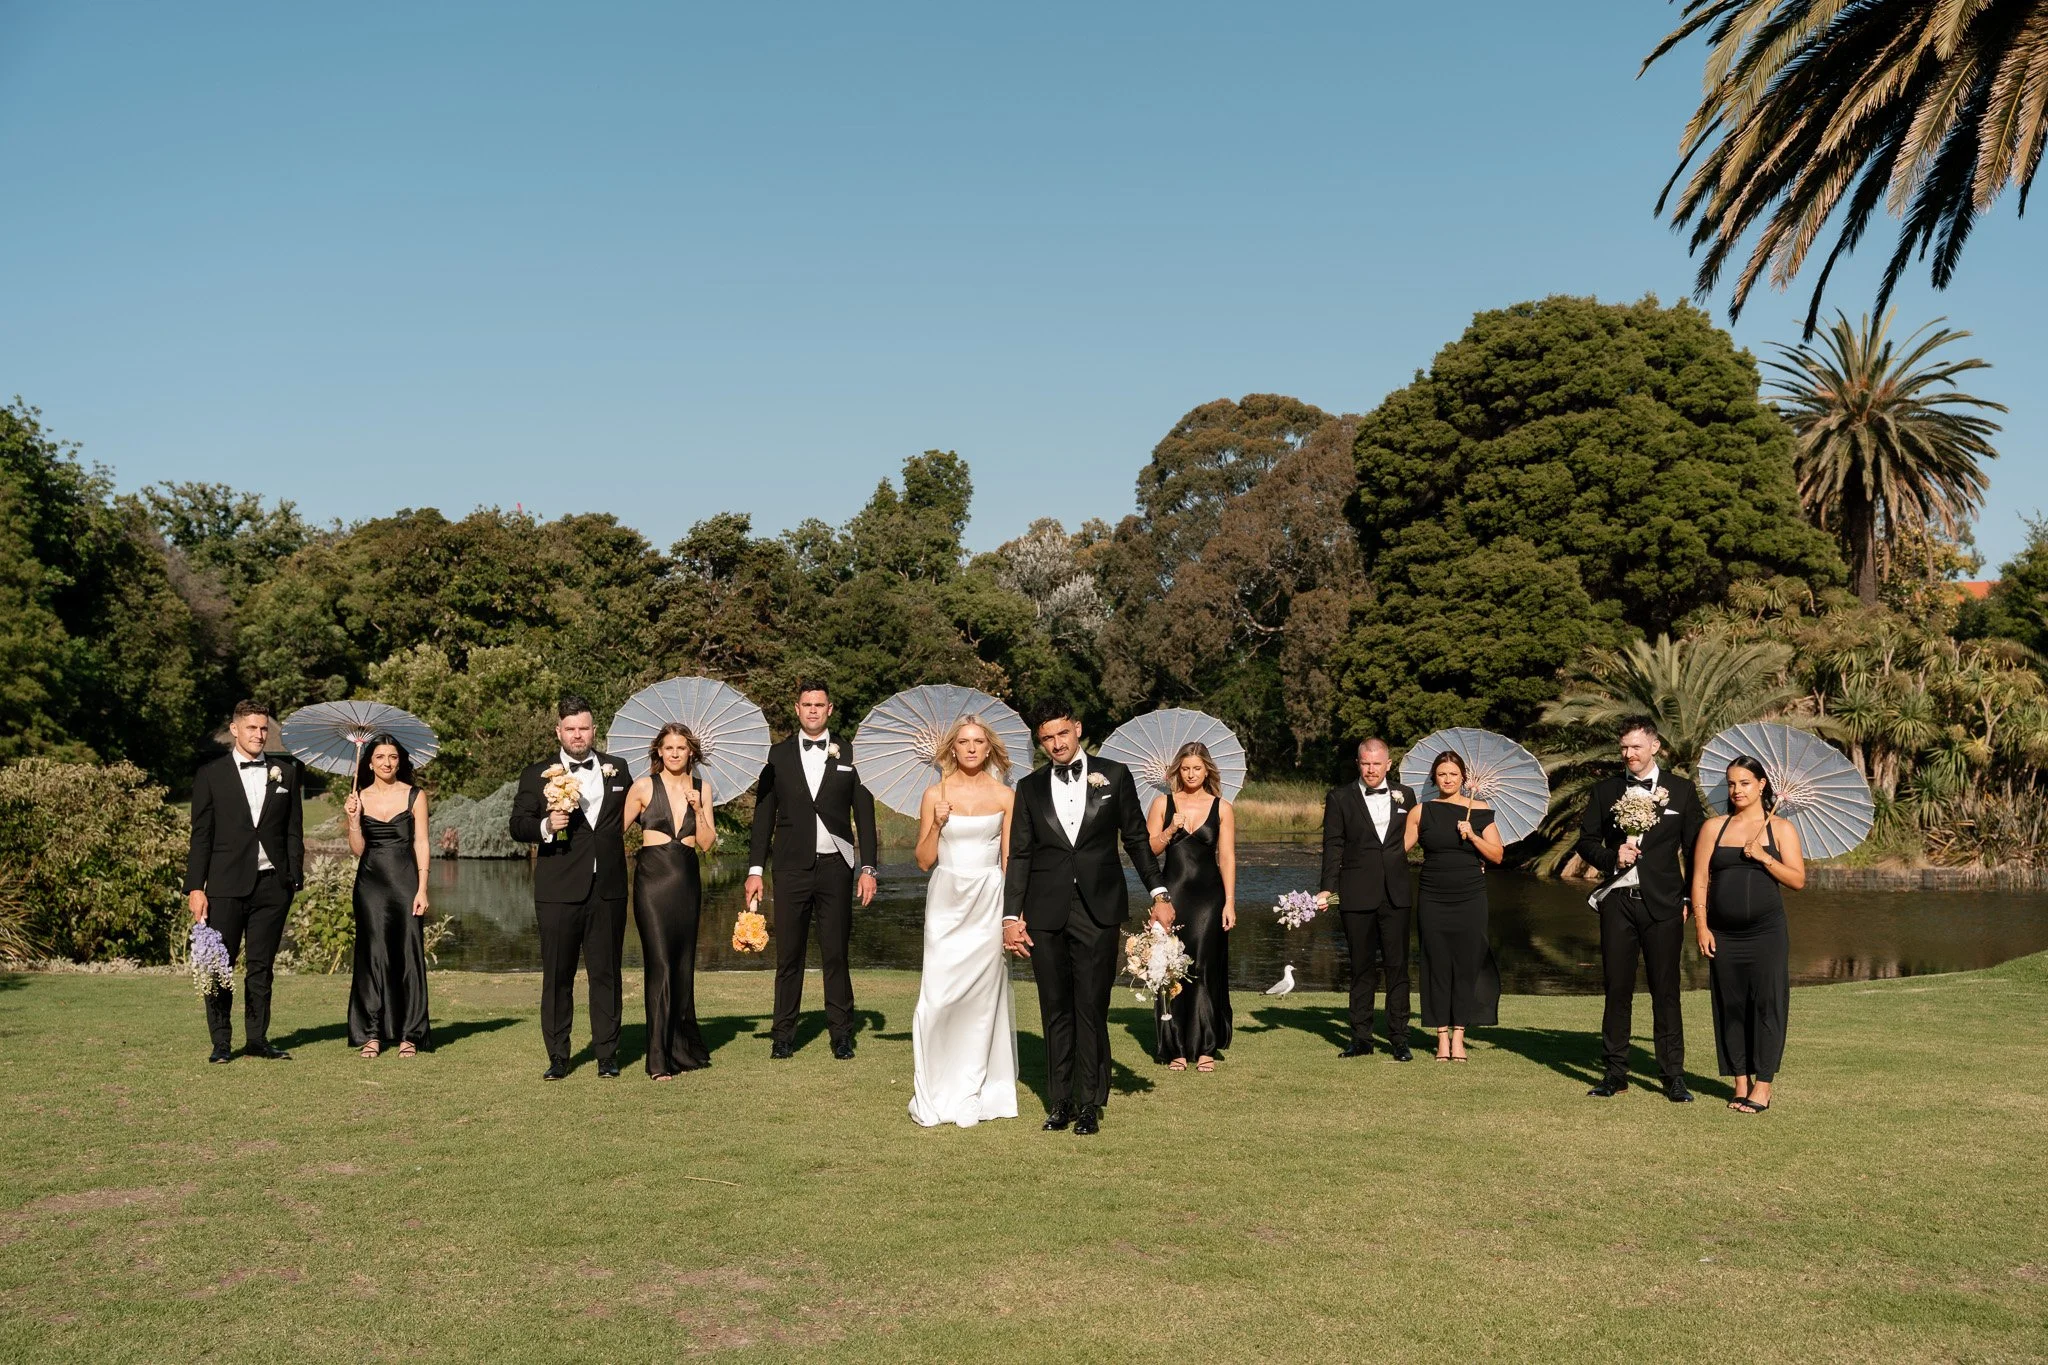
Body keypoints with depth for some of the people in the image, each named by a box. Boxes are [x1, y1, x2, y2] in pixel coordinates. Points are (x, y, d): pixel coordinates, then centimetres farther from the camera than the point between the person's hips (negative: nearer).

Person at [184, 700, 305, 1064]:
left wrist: (295, 878, 4)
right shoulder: (210, 774, 3)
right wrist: (195, 887, -4)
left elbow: (293, 829, 11)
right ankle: (221, 1042, 7)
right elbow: (201, 835, 2)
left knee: (262, 966, 7)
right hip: (227, 885, -2)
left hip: (273, 884, 2)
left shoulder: (285, 771, 9)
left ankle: (257, 1039, 15)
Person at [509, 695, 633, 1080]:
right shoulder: (537, 775, 5)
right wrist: (546, 827, -17)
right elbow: (517, 824, -1)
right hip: (558, 891, -1)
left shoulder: (616, 769, 12)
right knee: (557, 976, 3)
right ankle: (558, 1058, 11)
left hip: (608, 889, 2)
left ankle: (607, 1055, 12)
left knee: (606, 973, 5)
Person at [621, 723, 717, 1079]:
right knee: (660, 964, -10)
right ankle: (659, 1059, -7)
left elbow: (707, 844, 5)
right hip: (653, 880, -4)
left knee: (684, 965, 12)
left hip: (687, 882, 4)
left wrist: (698, 810, -8)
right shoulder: (644, 787, -2)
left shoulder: (701, 787, 8)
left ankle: (684, 1047, 27)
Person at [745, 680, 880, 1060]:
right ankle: (783, 1035, 12)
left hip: (835, 867, 0)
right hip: (792, 868, 0)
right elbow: (764, 814, 8)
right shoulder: (778, 755, 8)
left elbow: (864, 813, 6)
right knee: (788, 954, 3)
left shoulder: (849, 754, 6)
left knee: (836, 954, 3)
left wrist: (868, 868, 0)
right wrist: (756, 869, 3)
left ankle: (841, 1034, 12)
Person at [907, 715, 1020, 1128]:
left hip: (989, 902, 0)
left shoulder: (1004, 796, 3)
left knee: (981, 996, 2)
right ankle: (932, 1097, 5)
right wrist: (936, 825, -10)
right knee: (937, 997, -5)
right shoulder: (935, 795, 3)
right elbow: (924, 860, 6)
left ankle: (970, 1095, 12)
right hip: (946, 901, 0)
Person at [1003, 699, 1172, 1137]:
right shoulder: (1030, 788, 10)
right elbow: (1019, 855, 8)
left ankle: (1090, 1105, 10)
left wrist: (1159, 893, 2)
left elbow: (1136, 839, 9)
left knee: (1092, 1010, 0)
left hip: (1099, 910, -2)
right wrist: (1011, 915, 2)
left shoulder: (1114, 775, 6)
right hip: (1045, 914, 2)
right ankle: (1060, 1102, 16)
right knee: (1056, 1011, 7)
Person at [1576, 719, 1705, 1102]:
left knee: (1665, 991, 1)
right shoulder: (1605, 790, 9)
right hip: (1617, 900, 2)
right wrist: (1612, 857, -9)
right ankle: (1615, 1073, 12)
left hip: (1663, 903, -2)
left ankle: (1674, 1077, 8)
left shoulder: (1681, 790, 5)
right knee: (1617, 989, 4)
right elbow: (1586, 841, 11)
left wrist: (1692, 898, 1)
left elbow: (1695, 847, 6)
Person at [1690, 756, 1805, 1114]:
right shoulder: (1713, 827, 8)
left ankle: (1762, 1086, 3)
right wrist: (1701, 926, -1)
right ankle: (1740, 1081, 12)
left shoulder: (1780, 828, 4)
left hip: (1766, 932, -2)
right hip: (1723, 933, 2)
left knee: (1766, 1004, -3)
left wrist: (1763, 857, -13)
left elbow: (1798, 879, -1)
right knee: (1729, 1007, 4)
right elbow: (1700, 881, 7)